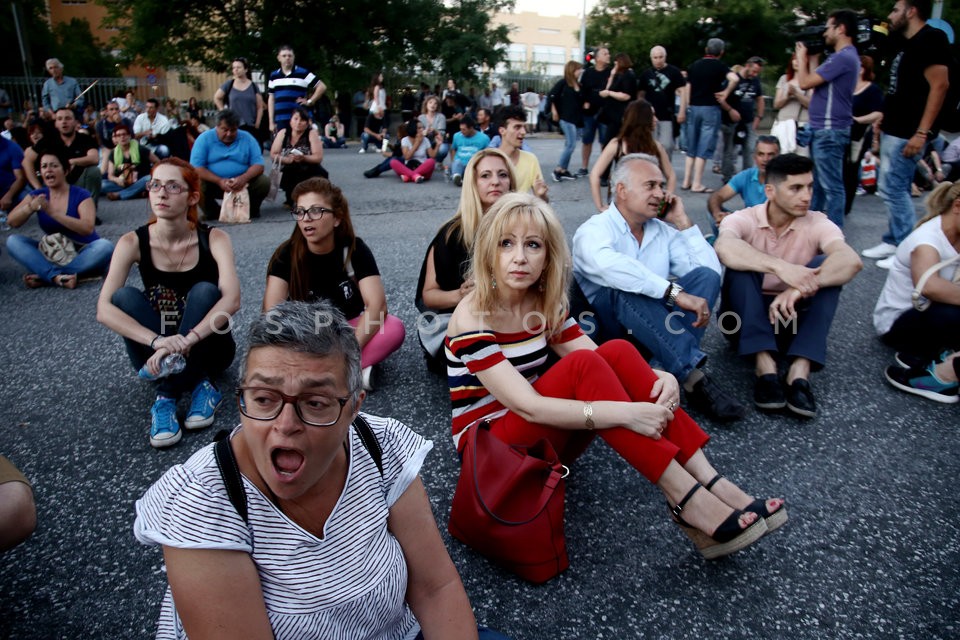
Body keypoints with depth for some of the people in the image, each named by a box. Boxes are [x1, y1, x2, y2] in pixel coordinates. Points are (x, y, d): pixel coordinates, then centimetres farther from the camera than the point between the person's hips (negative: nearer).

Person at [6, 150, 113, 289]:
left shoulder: (81, 195, -9)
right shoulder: (37, 195, 3)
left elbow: (87, 228, -25)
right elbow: (11, 222, -7)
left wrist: (52, 212, -32)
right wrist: (30, 208, -27)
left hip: (82, 255, -4)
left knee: (105, 246, -34)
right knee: (13, 241, -16)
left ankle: (44, 276, -30)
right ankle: (57, 276, -38)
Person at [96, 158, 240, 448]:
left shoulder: (213, 239, -14)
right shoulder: (133, 242, -10)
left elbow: (232, 300, -30)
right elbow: (104, 309, -21)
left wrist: (185, 341, -43)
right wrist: (157, 341, -38)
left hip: (205, 348, -2)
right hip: (155, 353, 2)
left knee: (204, 291, -27)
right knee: (125, 296, -23)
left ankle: (167, 395, -28)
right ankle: (199, 387, -28)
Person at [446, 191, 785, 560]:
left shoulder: (545, 304, 3)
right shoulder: (472, 319, -18)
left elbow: (604, 367, -3)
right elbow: (529, 406, -28)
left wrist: (660, 378, -24)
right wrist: (625, 412, -35)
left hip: (543, 437, 6)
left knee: (616, 352, -19)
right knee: (582, 364, -30)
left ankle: (710, 484, -23)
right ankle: (688, 502, -30)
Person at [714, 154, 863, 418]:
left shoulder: (817, 224, -7)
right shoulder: (743, 219, -11)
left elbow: (851, 260, -28)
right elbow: (724, 248, -36)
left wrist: (798, 289, -43)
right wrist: (781, 267, -48)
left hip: (793, 318, 2)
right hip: (744, 319, -2)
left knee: (826, 266, -22)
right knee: (741, 263, -27)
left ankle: (799, 372, -33)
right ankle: (765, 367, -36)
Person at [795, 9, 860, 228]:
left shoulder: (843, 57, -16)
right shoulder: (844, 56, 19)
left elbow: (805, 83, -15)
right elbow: (814, 81, 18)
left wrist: (801, 56, 0)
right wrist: (813, 58, 18)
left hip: (829, 131, -11)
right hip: (824, 129, 11)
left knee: (831, 186, -7)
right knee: (818, 182, 17)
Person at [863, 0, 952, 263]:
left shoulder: (931, 39, -11)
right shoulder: (908, 45, 17)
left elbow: (939, 86, -19)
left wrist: (921, 133, -23)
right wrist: (884, 118, 18)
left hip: (906, 133, -10)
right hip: (893, 130, 10)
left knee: (892, 189, -9)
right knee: (896, 189, 12)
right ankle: (895, 241, 20)